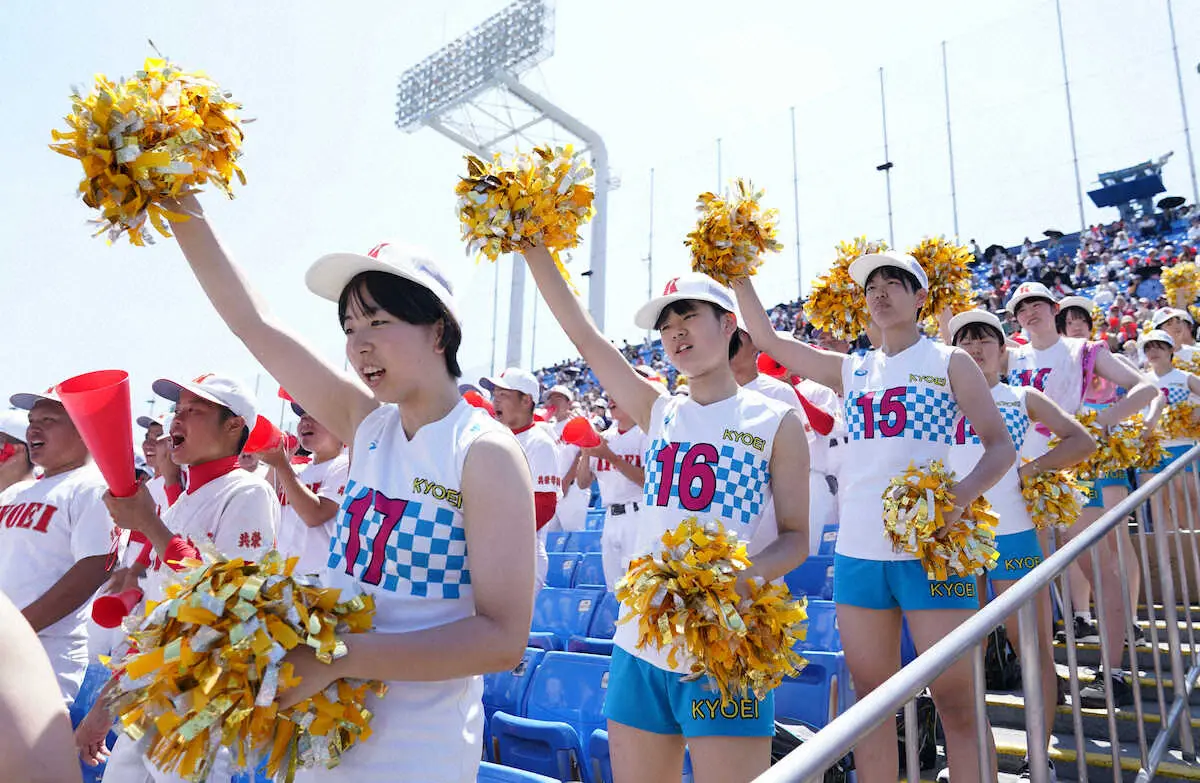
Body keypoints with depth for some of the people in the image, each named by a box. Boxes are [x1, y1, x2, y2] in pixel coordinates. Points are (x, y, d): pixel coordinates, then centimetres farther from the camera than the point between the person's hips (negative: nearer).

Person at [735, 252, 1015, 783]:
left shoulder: (950, 363, 3)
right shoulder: (850, 370, 12)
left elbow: (1001, 446, 0)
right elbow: (766, 338, 13)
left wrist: (965, 491, -20)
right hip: (857, 552, 4)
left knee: (956, 701, 1)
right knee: (872, 698, 11)